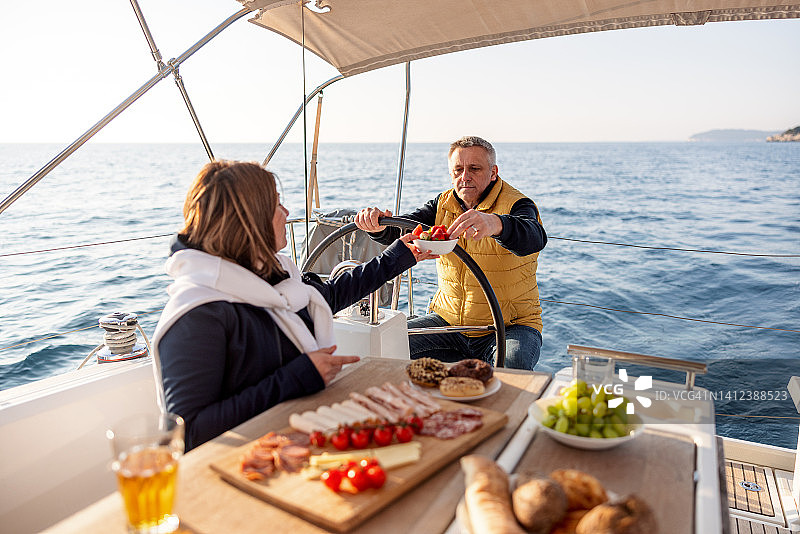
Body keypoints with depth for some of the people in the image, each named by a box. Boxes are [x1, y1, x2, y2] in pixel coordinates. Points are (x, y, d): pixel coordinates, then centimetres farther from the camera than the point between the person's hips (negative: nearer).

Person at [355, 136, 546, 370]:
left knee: (512, 364, -36)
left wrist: (493, 224, -57)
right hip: (448, 319, 5)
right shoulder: (443, 205, 6)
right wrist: (379, 226, -30)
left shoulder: (516, 205, -11)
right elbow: (399, 231, -5)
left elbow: (535, 238, -35)